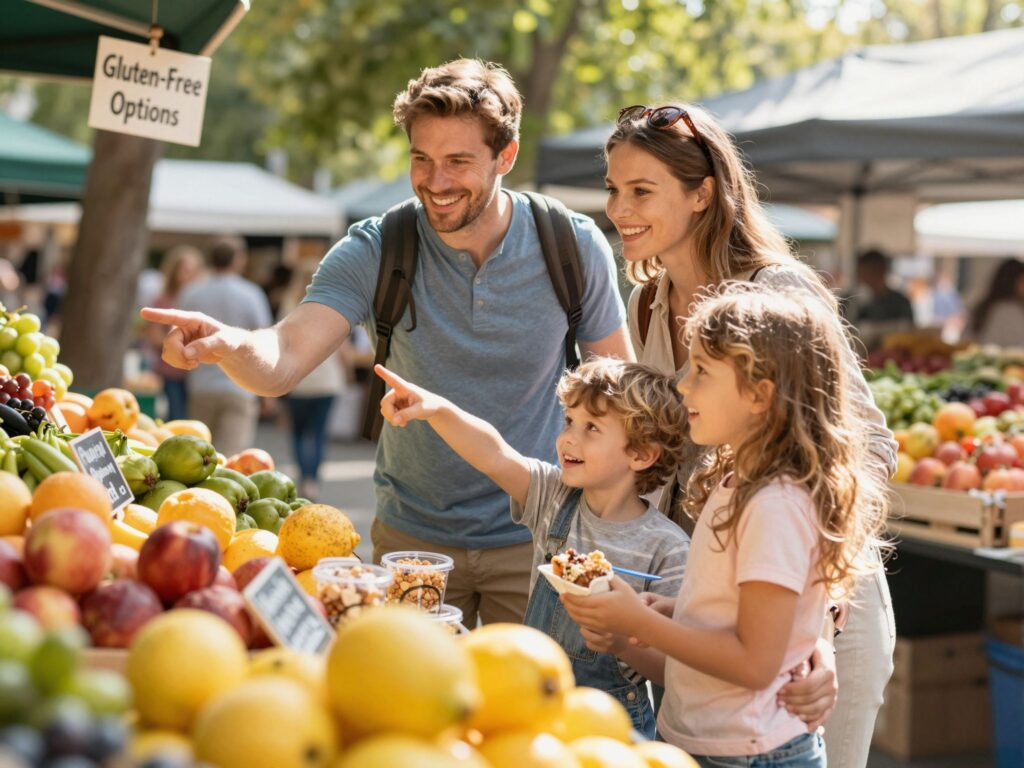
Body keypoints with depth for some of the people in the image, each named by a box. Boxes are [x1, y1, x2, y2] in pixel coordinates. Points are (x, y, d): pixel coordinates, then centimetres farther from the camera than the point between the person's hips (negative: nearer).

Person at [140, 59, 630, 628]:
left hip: (532, 537, 0)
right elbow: (283, 360, -25)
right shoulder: (374, 252, -13)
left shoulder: (573, 246, -10)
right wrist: (226, 343, -48)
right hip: (412, 533, 0)